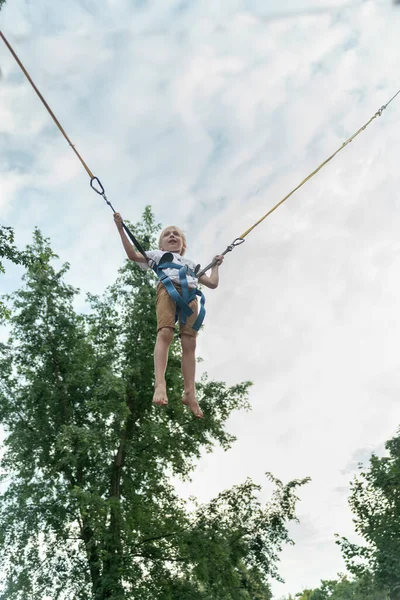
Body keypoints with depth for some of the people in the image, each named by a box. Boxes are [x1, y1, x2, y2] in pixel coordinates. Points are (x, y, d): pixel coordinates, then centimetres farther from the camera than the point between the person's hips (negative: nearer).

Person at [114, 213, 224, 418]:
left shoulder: (191, 264, 41)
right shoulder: (157, 255, 33)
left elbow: (212, 283, 37)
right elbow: (133, 255, 17)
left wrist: (216, 265, 44)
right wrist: (120, 229, 14)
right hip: (167, 290, -3)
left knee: (189, 343, -11)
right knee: (165, 332, -28)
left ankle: (190, 392, -15)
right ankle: (160, 383, -40)